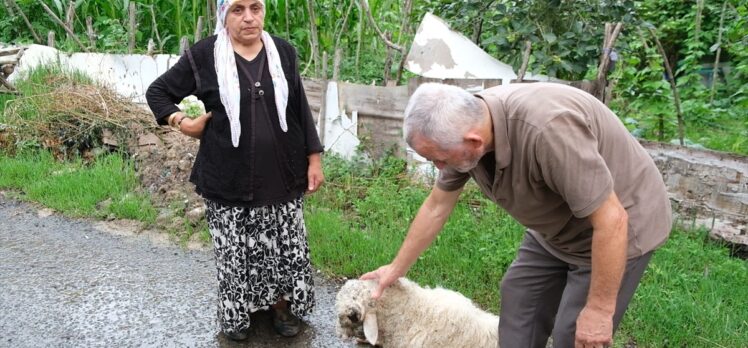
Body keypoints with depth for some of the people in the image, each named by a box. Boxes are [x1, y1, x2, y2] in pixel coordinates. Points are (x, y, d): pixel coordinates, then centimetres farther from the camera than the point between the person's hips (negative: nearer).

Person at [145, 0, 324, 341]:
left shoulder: (283, 51, 2)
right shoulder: (203, 55, -6)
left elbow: (300, 109, 7)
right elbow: (157, 91, 6)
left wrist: (314, 158, 4)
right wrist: (182, 122, -8)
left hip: (282, 175, 2)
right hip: (228, 178, -2)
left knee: (285, 246, 12)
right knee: (235, 251, 9)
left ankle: (281, 304, 34)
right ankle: (236, 313, 31)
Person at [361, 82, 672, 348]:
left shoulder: (547, 130, -39)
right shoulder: (463, 125, -14)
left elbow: (610, 221, -31)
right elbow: (436, 207, -1)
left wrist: (599, 309, -22)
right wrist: (396, 269, 7)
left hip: (618, 225, -7)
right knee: (520, 302, 12)